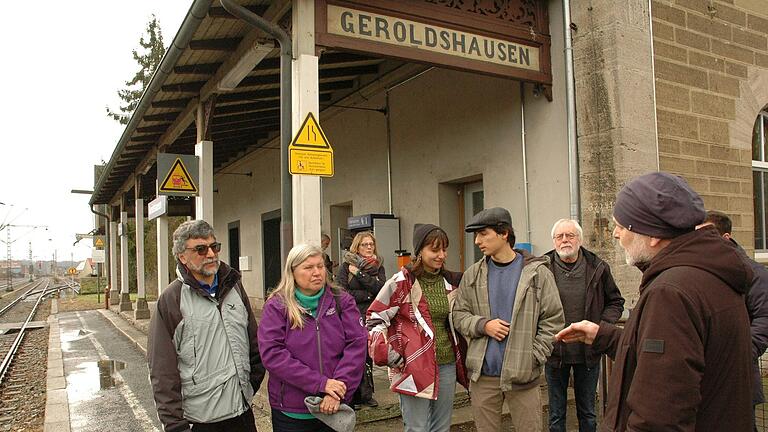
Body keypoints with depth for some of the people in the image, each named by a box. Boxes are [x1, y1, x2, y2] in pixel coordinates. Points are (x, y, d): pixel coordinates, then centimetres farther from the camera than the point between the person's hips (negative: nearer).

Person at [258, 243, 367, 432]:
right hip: (291, 412, -2)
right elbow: (272, 354, -15)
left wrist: (338, 391, -17)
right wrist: (320, 383, -20)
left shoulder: (342, 301, 0)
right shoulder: (276, 306, -6)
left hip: (335, 408, 2)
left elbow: (356, 345, -6)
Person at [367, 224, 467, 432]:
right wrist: (388, 356, -13)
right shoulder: (402, 282, -10)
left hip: (447, 365, 6)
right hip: (414, 368, -5)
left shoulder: (451, 282, 7)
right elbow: (375, 319, -7)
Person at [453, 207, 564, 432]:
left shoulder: (537, 272, -3)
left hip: (523, 375, -2)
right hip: (482, 375, 3)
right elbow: (459, 314, 8)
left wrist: (534, 357, -9)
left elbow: (553, 319, -2)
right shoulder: (473, 274, 5)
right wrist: (482, 325, -11)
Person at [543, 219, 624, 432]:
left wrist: (602, 325, -6)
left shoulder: (597, 267, -2)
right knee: (556, 414, 14)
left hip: (588, 352, 1)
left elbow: (615, 301, 10)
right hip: (555, 352, -1)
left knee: (587, 412, 19)